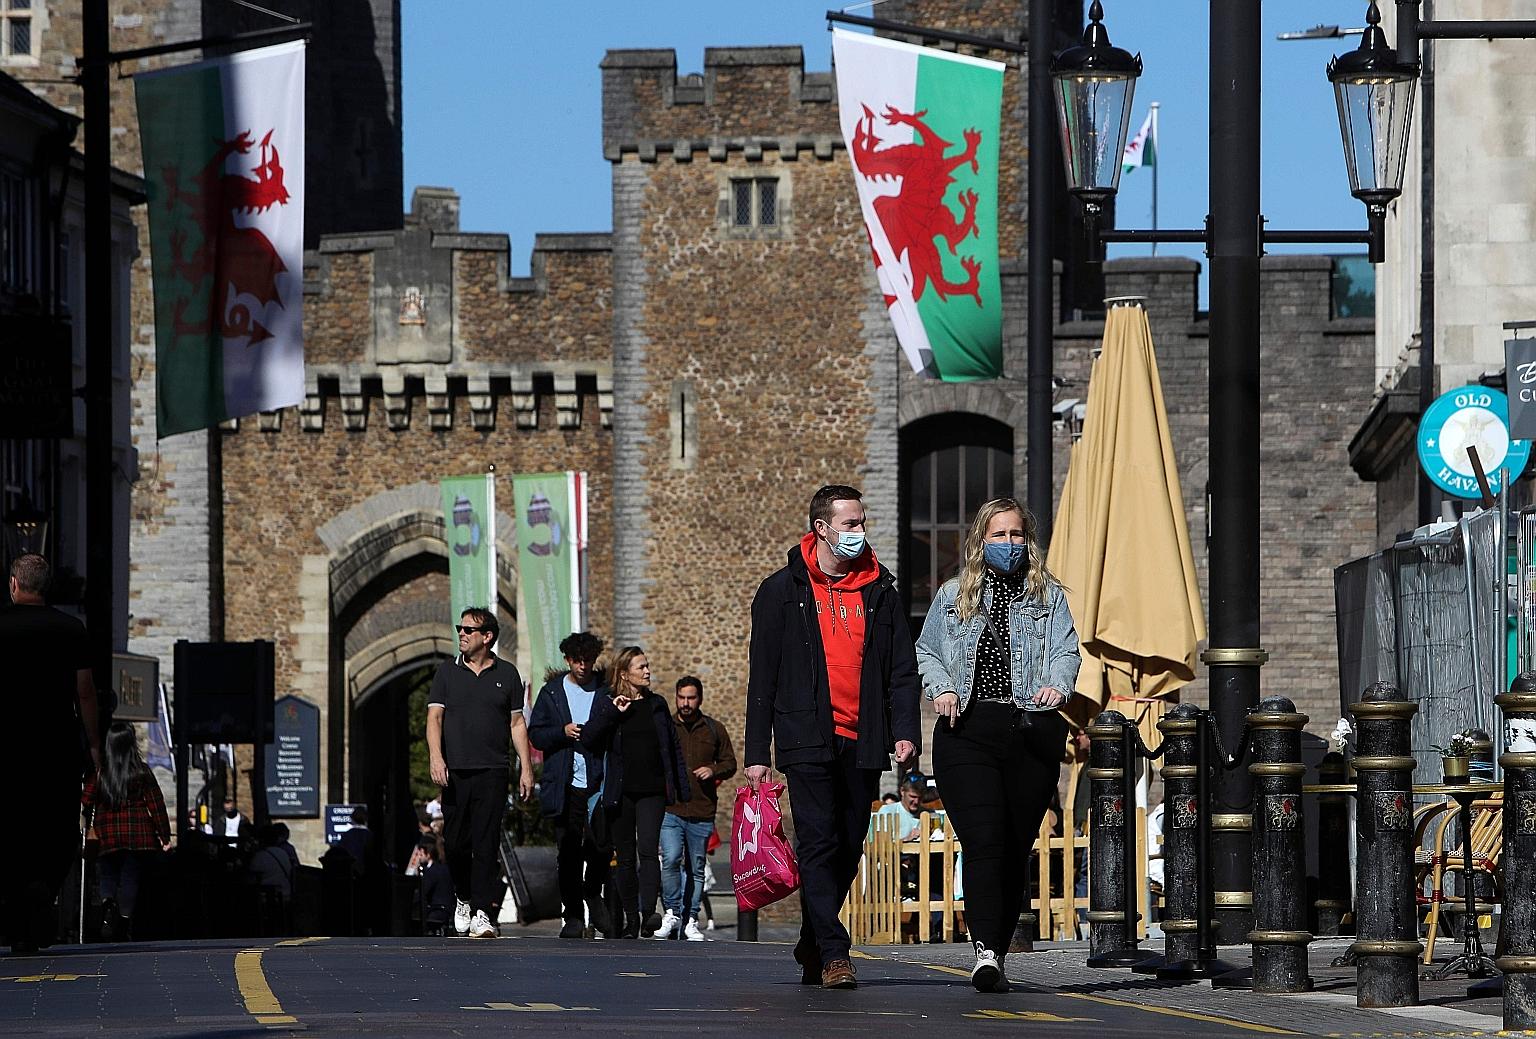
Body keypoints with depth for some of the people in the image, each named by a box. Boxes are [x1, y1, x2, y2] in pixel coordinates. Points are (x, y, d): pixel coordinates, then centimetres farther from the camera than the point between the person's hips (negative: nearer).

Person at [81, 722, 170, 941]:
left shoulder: (100, 773, -1)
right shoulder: (142, 773, -4)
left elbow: (85, 804, -1)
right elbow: (157, 805, -2)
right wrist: (165, 837, 4)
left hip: (107, 835, 1)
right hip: (138, 835, -1)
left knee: (107, 876, 8)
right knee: (130, 877, 5)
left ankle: (108, 904, -22)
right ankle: (125, 921, 0)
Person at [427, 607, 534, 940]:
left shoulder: (507, 674, 9)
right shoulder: (447, 672, 9)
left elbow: (517, 723, 12)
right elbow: (434, 716, 2)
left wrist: (526, 767, 6)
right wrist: (435, 756, -13)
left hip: (492, 771, -1)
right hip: (454, 771, 1)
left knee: (486, 843, -8)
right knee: (456, 841, 2)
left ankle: (483, 913, -10)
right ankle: (463, 898, 26)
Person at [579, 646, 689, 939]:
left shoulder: (657, 704, 11)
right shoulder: (606, 704, 5)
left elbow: (673, 747, 15)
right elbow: (587, 739, -7)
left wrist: (681, 786, 11)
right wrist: (612, 714, -17)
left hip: (652, 791, 0)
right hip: (621, 792, 0)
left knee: (647, 851, -16)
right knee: (625, 857, 5)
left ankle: (648, 913, -24)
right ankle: (630, 918, 12)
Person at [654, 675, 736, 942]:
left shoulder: (714, 730, 10)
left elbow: (730, 763, 16)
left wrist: (714, 771, -6)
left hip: (702, 813, 1)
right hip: (670, 810, -1)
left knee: (696, 869, 6)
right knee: (671, 860, -17)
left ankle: (690, 920, 13)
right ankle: (671, 914, -5)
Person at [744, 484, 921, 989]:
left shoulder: (879, 592, 12)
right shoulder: (783, 591, 3)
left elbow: (901, 670, 12)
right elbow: (763, 676, 3)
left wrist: (904, 731, -4)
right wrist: (756, 753, -1)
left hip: (862, 743, 4)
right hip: (808, 741, -4)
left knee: (848, 849, 8)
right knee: (819, 844, -12)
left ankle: (812, 944, 24)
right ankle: (833, 953, -14)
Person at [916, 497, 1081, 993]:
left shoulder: (1048, 595, 12)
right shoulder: (952, 596, 14)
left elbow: (1066, 650, 3)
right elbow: (926, 651, 20)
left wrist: (1057, 685, -18)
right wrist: (940, 689, 1)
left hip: (1032, 732, 1)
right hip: (967, 730, -1)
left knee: (1016, 849, 5)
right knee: (983, 843, -16)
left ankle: (996, 955, 15)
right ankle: (984, 950, -28)